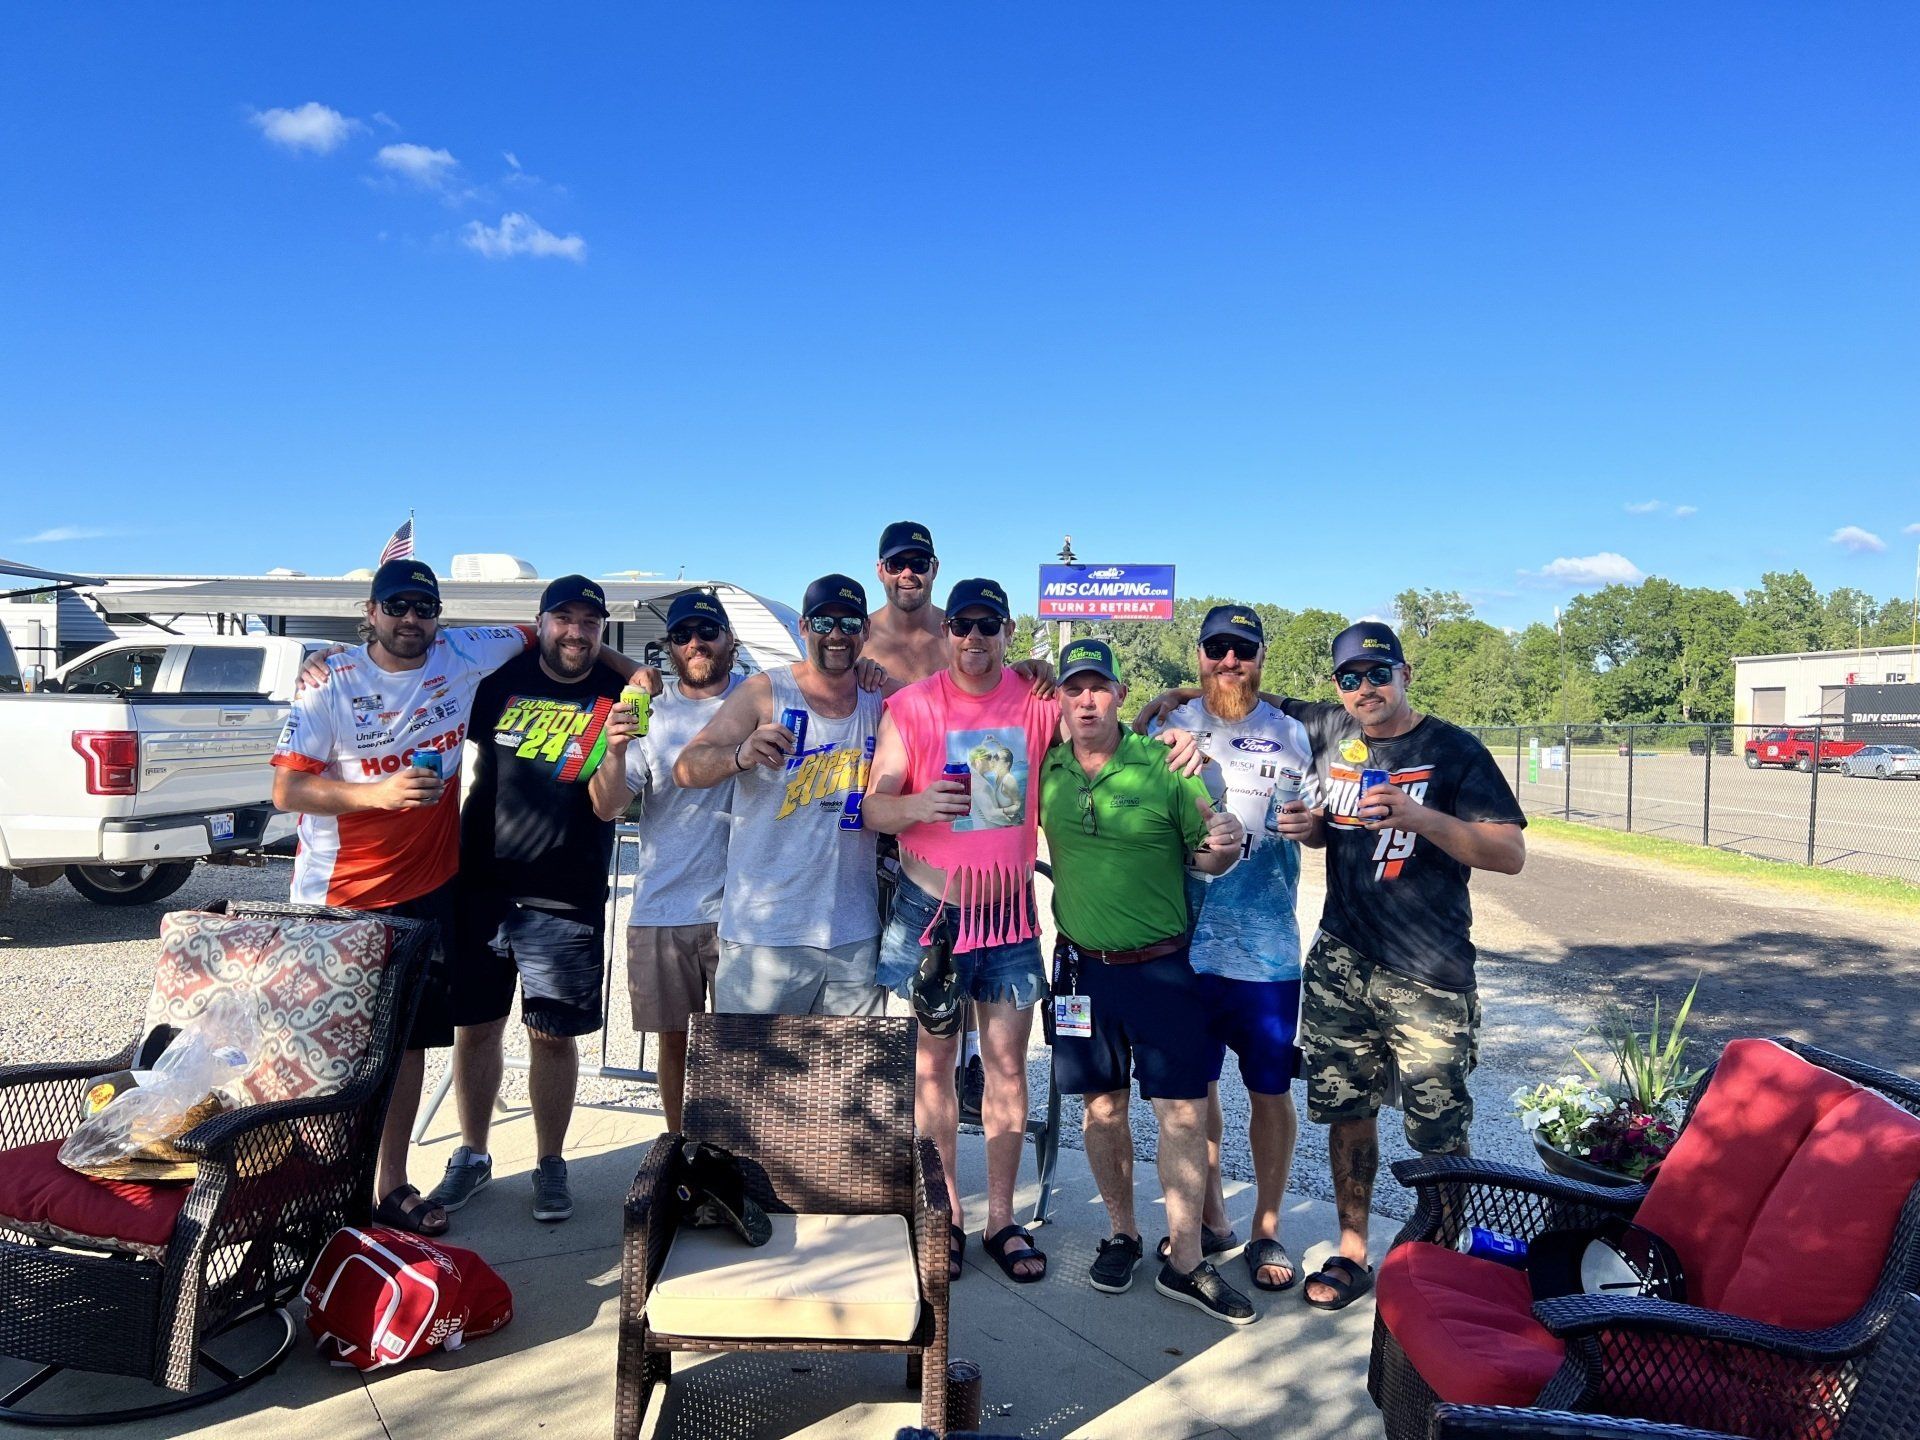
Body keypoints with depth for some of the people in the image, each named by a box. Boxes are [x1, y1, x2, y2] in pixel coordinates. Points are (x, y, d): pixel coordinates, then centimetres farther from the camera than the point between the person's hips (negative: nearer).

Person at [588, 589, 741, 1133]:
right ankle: (678, 1144, 29)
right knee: (674, 1037, 12)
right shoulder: (649, 713, 3)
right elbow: (606, 807, -2)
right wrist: (615, 751, -23)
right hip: (661, 909, 2)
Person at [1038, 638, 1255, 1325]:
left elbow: (1206, 860, -5)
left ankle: (1184, 1262, 12)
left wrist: (1225, 845, -25)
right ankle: (1122, 1232, 31)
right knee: (1102, 1105, 12)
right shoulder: (1045, 770, 0)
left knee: (1183, 1111, -1)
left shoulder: (1163, 766, -9)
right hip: (1083, 966, 3)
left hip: (1162, 966, -2)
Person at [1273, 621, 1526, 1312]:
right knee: (1347, 1111, 12)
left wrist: (1419, 817, -27)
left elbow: (1511, 854, -14)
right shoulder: (1329, 731, 8)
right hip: (1341, 962, 5)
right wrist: (1307, 824, 0)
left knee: (1439, 1135, 1)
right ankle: (1352, 1253, 27)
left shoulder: (1455, 751, -7)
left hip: (1429, 974, -4)